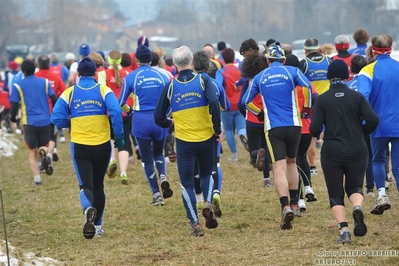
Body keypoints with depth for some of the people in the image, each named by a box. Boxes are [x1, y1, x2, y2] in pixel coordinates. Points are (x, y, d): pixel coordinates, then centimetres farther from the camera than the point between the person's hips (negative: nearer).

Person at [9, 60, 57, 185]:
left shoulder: (18, 86, -1)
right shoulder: (45, 82, 4)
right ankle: (44, 153, -20)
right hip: (45, 121, 1)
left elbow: (14, 105, -4)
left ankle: (37, 178, -4)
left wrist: (13, 117, 15)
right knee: (43, 146, 17)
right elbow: (54, 99, 1)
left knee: (32, 152, 9)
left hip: (29, 122, -1)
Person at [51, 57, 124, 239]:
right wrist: (119, 136, -8)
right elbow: (116, 112, -18)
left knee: (85, 185, 0)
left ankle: (88, 209, -33)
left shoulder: (70, 93, -2)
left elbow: (57, 118, -7)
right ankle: (97, 225, 23)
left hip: (80, 147, -1)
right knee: (98, 185, 18)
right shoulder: (104, 90, -4)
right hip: (102, 146, 1)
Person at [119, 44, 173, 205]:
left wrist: (129, 110, 23)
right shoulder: (161, 76, 3)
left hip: (141, 120, -2)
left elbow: (121, 102, 1)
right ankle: (163, 177, -7)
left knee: (147, 158, 9)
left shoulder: (132, 77, -3)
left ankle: (157, 196, 5)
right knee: (158, 153, 23)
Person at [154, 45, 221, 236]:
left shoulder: (170, 86, -1)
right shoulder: (203, 80, -5)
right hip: (206, 137, 0)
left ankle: (195, 224, -3)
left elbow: (159, 117, 2)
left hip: (184, 141, 0)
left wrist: (170, 123, 24)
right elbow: (213, 102, -21)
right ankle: (207, 203, -3)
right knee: (206, 173, 24)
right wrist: (217, 129, -10)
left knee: (187, 182, 7)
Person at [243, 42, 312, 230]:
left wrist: (259, 113, 28)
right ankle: (294, 203, 23)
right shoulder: (291, 71, 5)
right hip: (293, 124, 1)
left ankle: (285, 206, -26)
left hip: (273, 128, -1)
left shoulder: (260, 77, 10)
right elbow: (307, 86, -12)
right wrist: (307, 107, 1)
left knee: (279, 168, -6)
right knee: (291, 162, 22)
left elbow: (246, 101, 12)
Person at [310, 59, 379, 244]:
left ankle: (344, 230, -12)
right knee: (354, 187, 19)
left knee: (335, 194, 8)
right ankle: (358, 207, -16)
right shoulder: (357, 97, 0)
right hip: (357, 151, 1)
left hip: (331, 152, -1)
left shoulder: (322, 99, -3)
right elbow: (373, 120, -10)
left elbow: (314, 129, -9)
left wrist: (317, 133, 15)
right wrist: (361, 133, 9)